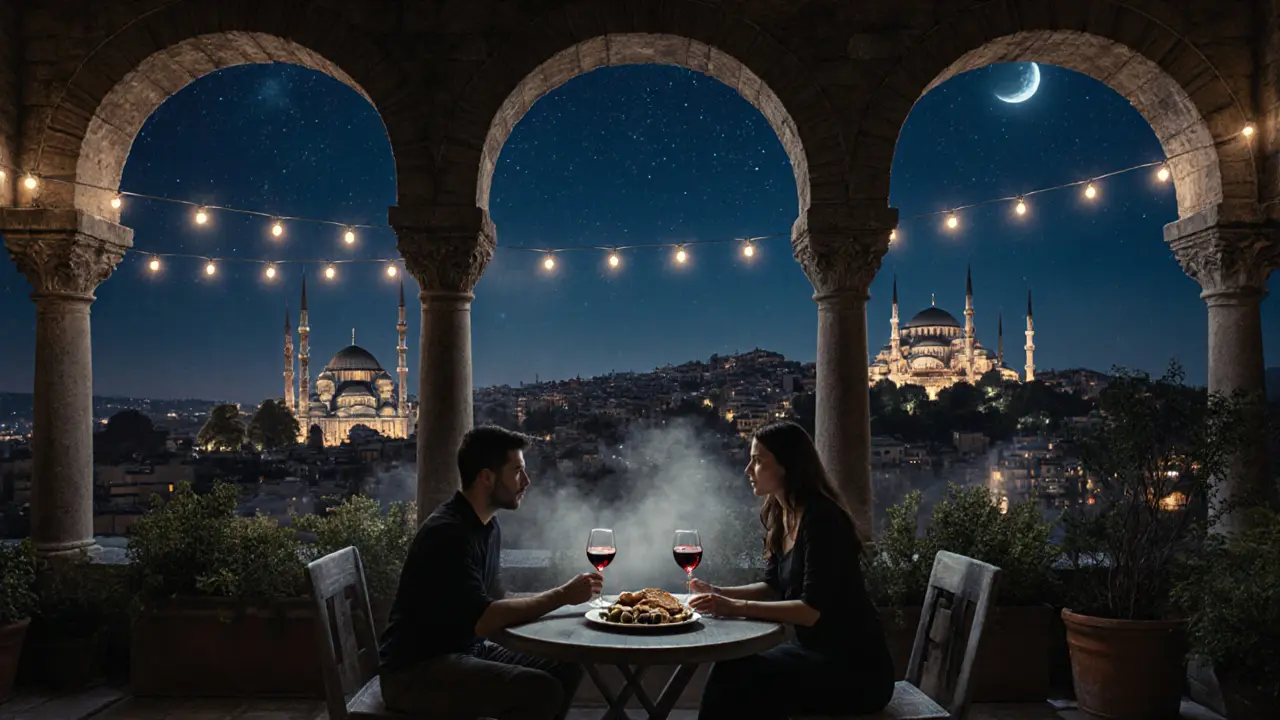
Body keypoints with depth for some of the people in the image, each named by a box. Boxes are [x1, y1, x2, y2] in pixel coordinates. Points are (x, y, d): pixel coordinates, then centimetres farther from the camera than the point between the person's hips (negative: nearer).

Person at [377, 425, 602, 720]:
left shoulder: (489, 526, 8)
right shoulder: (448, 532, -22)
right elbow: (482, 620, -28)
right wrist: (562, 596, -21)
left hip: (465, 650, 9)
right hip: (416, 669, -9)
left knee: (566, 671, 1)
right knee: (541, 691, -23)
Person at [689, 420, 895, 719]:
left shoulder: (820, 518, -21)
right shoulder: (780, 516, 6)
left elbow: (811, 610, -25)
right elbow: (773, 587, 14)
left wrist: (735, 608, -27)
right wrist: (719, 593, 0)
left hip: (857, 668, -8)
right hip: (816, 651, 8)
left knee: (738, 677, -21)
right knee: (730, 669, -11)